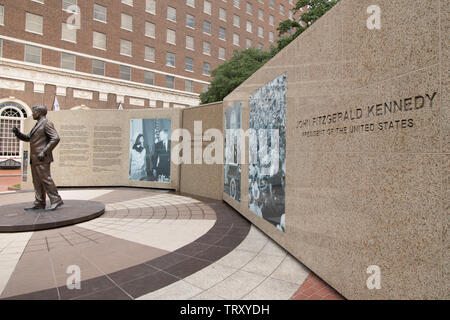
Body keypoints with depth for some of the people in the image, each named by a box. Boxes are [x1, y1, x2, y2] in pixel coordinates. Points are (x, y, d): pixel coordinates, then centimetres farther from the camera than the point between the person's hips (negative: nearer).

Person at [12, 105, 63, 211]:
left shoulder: (47, 123, -8)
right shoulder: (38, 125, 22)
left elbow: (56, 139, -19)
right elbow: (27, 138, 25)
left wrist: (44, 152, -23)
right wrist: (18, 133, 5)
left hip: (42, 158, -10)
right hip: (35, 159, 10)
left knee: (45, 179, -11)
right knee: (37, 181, 7)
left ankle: (56, 200, -7)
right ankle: (39, 204, 10)